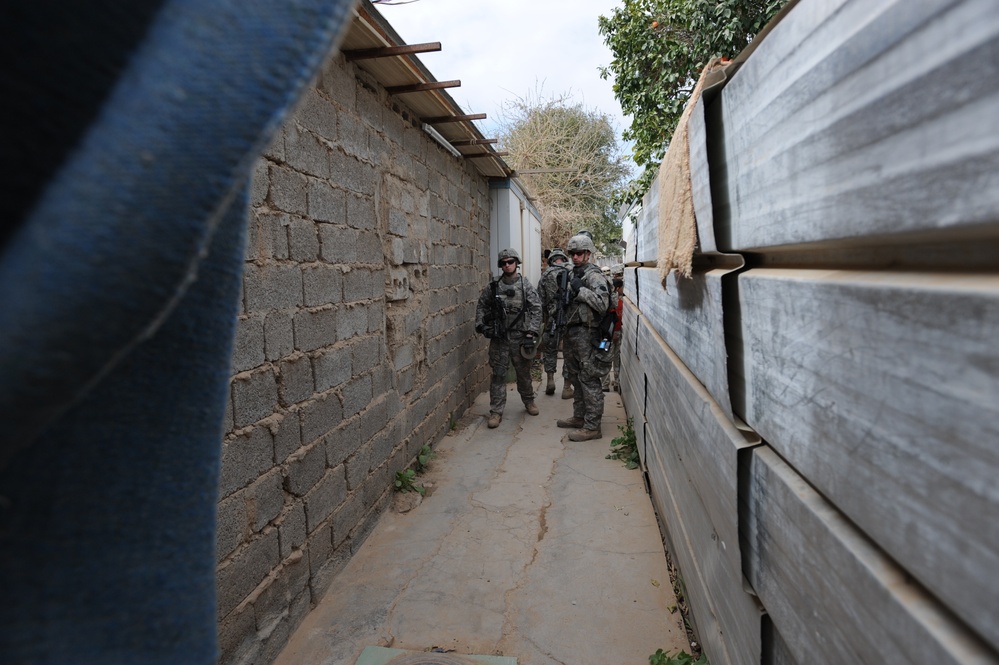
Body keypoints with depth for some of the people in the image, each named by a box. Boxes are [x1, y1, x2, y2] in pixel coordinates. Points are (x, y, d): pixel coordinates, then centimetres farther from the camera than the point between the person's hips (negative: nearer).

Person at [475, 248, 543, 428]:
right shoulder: (493, 286, 4)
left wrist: (532, 331, -11)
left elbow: (536, 309, -4)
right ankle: (496, 411, 6)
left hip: (520, 337, -1)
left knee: (524, 371, 12)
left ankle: (528, 401, 35)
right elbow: (481, 305, 11)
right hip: (498, 337, 1)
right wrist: (480, 324, -2)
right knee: (498, 374, 1)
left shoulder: (525, 286, -1)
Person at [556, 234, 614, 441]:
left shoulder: (594, 276, -10)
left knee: (589, 381, -6)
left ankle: (592, 427, -2)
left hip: (587, 336, -9)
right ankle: (579, 417, 28)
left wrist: (580, 290, -23)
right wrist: (565, 335, 20)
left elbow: (603, 304, -22)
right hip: (572, 334, 9)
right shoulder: (573, 275, 16)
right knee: (577, 378, 16)